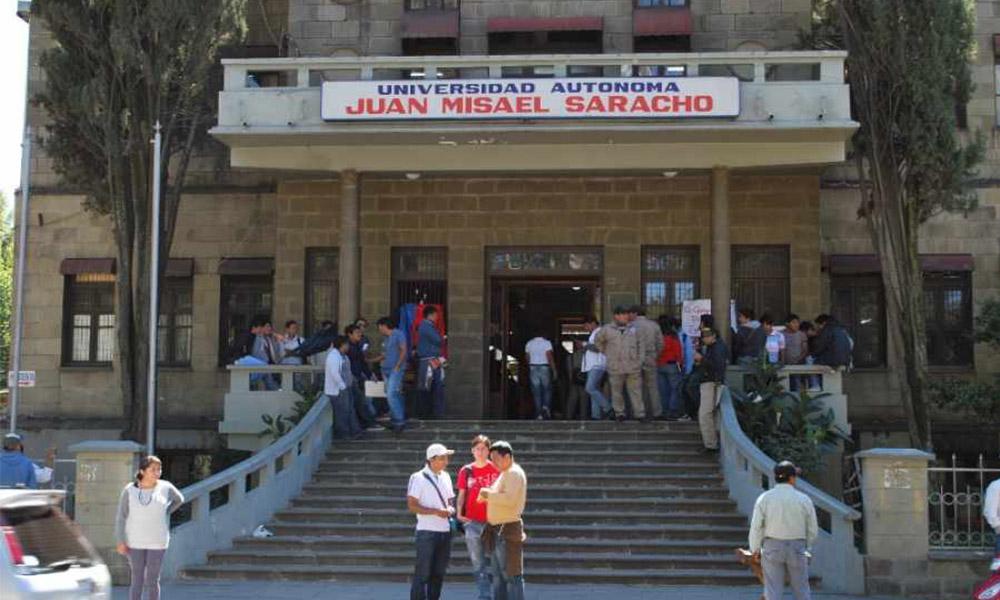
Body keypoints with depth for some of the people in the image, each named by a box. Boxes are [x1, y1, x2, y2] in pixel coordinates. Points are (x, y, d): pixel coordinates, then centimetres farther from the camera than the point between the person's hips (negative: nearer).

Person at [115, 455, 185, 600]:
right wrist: (120, 542, -11)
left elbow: (179, 499, 13)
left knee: (152, 581, 3)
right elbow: (121, 517, -5)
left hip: (157, 542, 0)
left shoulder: (165, 487, -7)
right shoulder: (130, 490, -8)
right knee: (137, 581, 3)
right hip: (135, 542, 0)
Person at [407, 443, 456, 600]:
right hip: (427, 532, -6)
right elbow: (412, 506, -13)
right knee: (422, 573, -4)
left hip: (445, 530, 6)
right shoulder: (418, 478, -9)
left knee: (439, 573, 11)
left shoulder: (445, 477, 11)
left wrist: (451, 509, -4)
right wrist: (436, 512, -20)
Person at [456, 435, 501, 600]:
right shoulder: (466, 471, 5)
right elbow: (462, 494, 8)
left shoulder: (497, 469, -1)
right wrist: (459, 512, -8)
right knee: (478, 564, 7)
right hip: (472, 523, 2)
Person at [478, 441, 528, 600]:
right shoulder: (505, 474, 18)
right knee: (498, 575, 14)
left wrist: (488, 494, -15)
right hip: (498, 530, 10)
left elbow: (509, 499, -25)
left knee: (512, 575, -8)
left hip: (508, 530, -10)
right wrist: (487, 496, 7)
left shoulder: (514, 473, -13)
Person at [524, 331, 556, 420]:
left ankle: (539, 414, 1)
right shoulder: (547, 343, -6)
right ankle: (546, 406, -11)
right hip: (544, 368, -3)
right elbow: (550, 357, -11)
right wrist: (554, 370, -7)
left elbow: (527, 358, 6)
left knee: (536, 392, 5)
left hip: (533, 368, 3)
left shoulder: (529, 344, 5)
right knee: (547, 389, 11)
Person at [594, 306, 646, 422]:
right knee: (617, 391, 5)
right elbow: (598, 341, 15)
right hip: (615, 368, -1)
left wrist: (639, 361, 9)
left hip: (633, 366, 1)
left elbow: (639, 346, 14)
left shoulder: (633, 329, 8)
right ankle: (619, 413, 16)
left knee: (636, 391, 0)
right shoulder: (607, 329, 0)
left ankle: (640, 414, 3)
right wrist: (607, 353, 12)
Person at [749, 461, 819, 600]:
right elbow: (812, 530, 5)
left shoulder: (764, 498, -5)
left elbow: (756, 527, -6)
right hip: (797, 549, 1)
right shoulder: (804, 500, -3)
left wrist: (755, 549, 8)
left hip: (772, 548, 0)